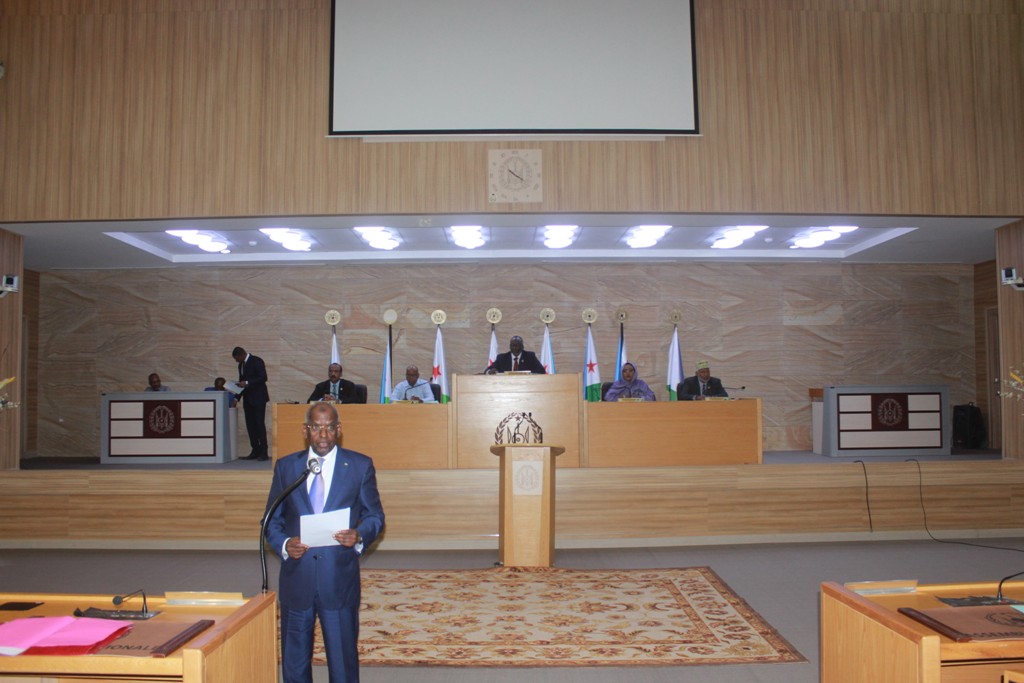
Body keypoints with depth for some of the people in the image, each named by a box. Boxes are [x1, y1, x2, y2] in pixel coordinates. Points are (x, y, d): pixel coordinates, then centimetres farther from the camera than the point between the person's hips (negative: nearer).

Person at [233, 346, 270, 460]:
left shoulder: (257, 361, -9)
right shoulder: (241, 365, 15)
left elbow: (263, 378, -16)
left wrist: (247, 383, -22)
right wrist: (237, 397, 12)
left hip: (258, 398, -8)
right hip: (247, 399, 8)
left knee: (260, 424, -10)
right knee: (250, 425, 4)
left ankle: (264, 452, -8)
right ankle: (255, 451, 8)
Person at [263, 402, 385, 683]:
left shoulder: (360, 466, 1)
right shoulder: (286, 466, 6)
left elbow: (375, 516, 3)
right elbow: (272, 520, 8)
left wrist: (359, 536, -18)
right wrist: (284, 544, -12)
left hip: (340, 580, -2)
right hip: (296, 580, 2)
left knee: (343, 660, 6)